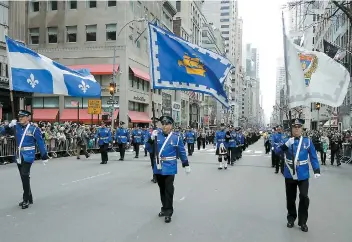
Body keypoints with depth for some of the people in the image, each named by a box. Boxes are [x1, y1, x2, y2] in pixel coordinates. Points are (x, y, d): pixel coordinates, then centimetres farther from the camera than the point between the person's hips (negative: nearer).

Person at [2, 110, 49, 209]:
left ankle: (26, 199, -2)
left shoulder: (34, 129, -8)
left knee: (25, 177, -13)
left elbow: (40, 143, -6)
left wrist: (44, 156, -6)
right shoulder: (16, 127, 6)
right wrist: (9, 125, -10)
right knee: (24, 178, 13)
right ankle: (29, 198, 26)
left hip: (28, 157, -6)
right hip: (19, 157, 6)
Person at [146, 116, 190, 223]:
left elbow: (182, 152, 4)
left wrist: (186, 165, 5)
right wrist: (151, 138, -15)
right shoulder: (157, 135, 2)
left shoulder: (176, 138, -3)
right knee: (162, 189, 16)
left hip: (169, 168, -3)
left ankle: (168, 212, 4)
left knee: (168, 190, -3)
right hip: (158, 168, 3)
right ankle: (164, 208, 32)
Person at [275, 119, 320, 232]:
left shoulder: (307, 141, -2)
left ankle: (303, 222, 9)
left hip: (303, 175, -1)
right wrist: (286, 145, -26)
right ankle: (291, 218, 31)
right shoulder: (287, 140, 0)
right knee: (290, 198, 12)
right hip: (289, 175, 1)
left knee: (304, 197, -7)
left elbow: (313, 157, 1)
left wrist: (317, 170, -8)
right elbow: (276, 151, -11)